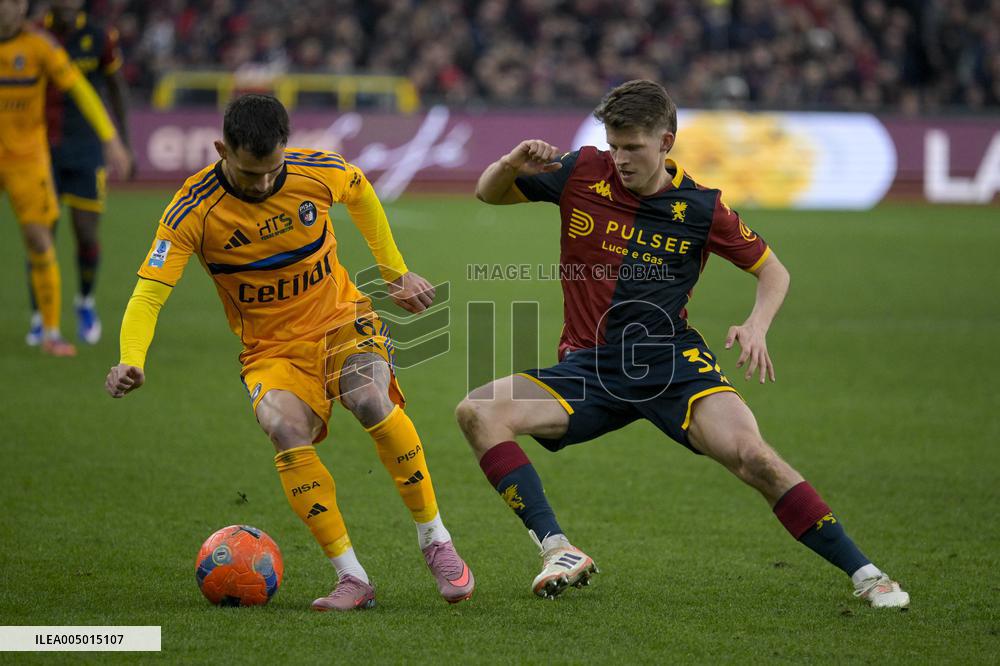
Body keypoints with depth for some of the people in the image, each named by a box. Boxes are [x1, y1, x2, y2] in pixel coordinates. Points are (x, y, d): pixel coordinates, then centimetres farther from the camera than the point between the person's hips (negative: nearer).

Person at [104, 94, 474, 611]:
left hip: (342, 321, 1)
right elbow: (149, 293, -20)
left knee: (370, 400, -32)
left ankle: (436, 542, -15)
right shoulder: (192, 212, -17)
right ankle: (352, 578, -24)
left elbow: (360, 192, 14)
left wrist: (395, 272, 19)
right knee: (285, 427, -32)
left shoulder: (317, 172, -11)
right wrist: (130, 361, -39)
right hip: (271, 349, 0)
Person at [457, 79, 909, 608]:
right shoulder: (583, 173, 1)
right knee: (477, 412, -22)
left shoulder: (700, 209, -2)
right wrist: (512, 165, -11)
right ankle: (558, 551, -22)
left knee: (751, 454, -27)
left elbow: (772, 271, 11)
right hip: (588, 367, 2)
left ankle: (864, 573, -16)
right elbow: (488, 193, 12)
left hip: (672, 362, -2)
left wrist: (757, 325, -10)